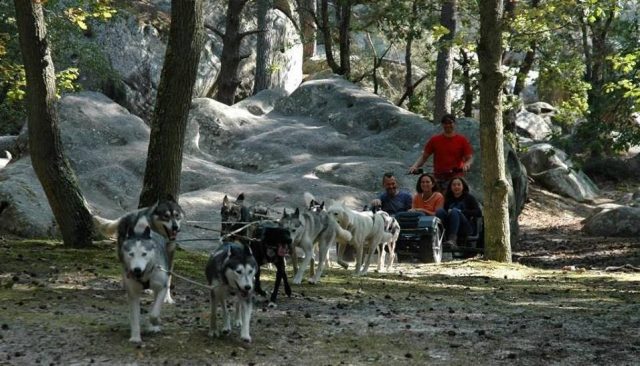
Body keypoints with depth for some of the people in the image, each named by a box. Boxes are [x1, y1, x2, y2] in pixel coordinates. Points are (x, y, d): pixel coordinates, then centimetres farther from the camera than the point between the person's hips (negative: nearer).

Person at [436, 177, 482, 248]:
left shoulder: (469, 197, 15)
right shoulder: (448, 199, 24)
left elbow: (479, 213, 1)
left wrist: (461, 211, -8)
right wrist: (448, 212, -10)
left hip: (465, 229, -3)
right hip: (449, 229, 3)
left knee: (454, 211, -30)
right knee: (439, 210, -22)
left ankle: (452, 239, -52)